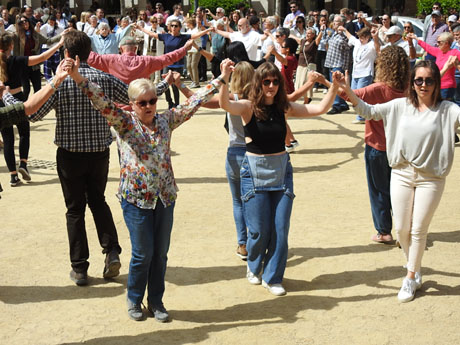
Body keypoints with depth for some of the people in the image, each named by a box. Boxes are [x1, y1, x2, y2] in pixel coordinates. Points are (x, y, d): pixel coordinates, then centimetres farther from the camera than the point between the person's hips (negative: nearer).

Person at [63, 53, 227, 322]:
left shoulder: (166, 121, 6)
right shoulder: (125, 123, -5)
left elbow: (193, 103, 9)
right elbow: (103, 103, -18)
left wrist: (219, 81, 8)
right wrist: (79, 79, -32)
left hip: (165, 196, 4)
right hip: (136, 198, -4)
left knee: (161, 252, 11)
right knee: (143, 253, 3)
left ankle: (156, 300, 27)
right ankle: (134, 300, 25)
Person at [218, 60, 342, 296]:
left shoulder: (284, 108, 2)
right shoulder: (249, 107, -9)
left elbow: (320, 109, 0)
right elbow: (224, 104, -29)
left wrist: (334, 87, -13)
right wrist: (224, 79, -45)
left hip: (281, 170, 3)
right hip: (255, 171, -3)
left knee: (281, 228, 2)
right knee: (259, 229, 2)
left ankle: (272, 278, 19)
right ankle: (254, 267, 33)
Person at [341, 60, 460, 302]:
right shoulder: (400, 106, 1)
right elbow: (368, 111, 1)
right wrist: (347, 91, -13)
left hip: (431, 178, -3)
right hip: (402, 175, 3)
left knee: (418, 231, 6)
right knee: (401, 229, 9)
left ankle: (410, 278, 24)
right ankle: (415, 268, 36)